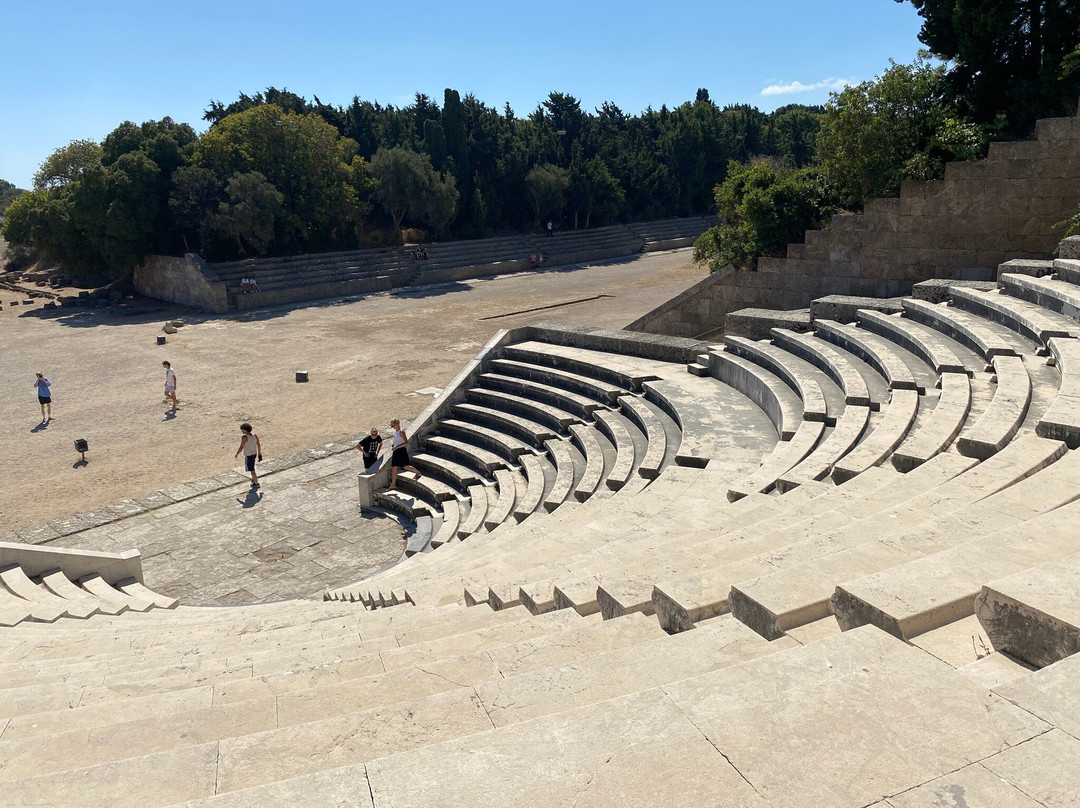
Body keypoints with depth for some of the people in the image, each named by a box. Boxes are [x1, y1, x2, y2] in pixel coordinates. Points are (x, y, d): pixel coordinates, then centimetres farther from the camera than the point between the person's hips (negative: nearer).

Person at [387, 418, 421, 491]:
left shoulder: (401, 431, -19)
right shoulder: (395, 430, 8)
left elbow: (406, 442, -24)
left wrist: (396, 447, -27)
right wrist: (392, 442, 9)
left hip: (401, 450, -8)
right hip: (396, 451, 8)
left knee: (406, 467, -1)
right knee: (394, 468, 8)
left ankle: (417, 473, 26)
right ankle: (393, 485, 14)